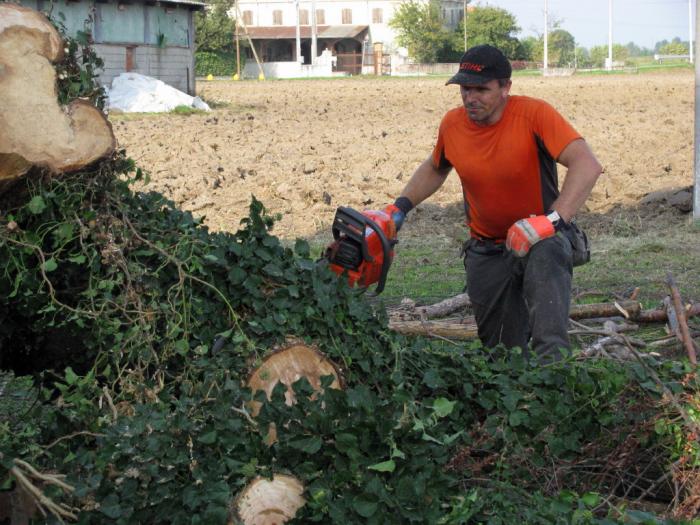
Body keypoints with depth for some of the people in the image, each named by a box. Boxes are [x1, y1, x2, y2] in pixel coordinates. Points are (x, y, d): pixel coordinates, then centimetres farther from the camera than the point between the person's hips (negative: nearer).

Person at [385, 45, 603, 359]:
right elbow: (434, 169, 20)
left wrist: (554, 220, -42)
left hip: (540, 239, -5)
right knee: (501, 348, 8)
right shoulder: (452, 124, -3)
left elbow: (587, 165, -31)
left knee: (546, 257, -40)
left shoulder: (533, 114, -21)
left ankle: (552, 360, -50)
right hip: (487, 251, 5)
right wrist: (402, 206, 5)